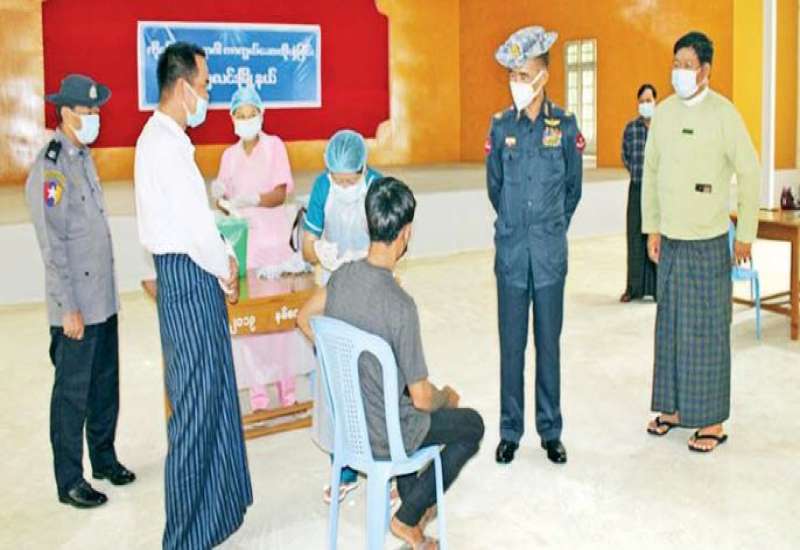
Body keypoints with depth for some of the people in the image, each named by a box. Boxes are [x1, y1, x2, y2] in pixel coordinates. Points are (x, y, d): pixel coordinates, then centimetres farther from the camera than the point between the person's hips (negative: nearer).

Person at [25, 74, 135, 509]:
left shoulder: (84, 157, 12)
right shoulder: (50, 167, -15)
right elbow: (53, 245, -18)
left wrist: (105, 291, 17)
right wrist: (68, 309, -18)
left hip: (103, 297, 8)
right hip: (76, 304, -8)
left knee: (105, 384, 18)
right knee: (72, 392, 3)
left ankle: (104, 458, 34)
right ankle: (69, 482, 16)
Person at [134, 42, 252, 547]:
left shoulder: (170, 139, 14)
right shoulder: (164, 143, -18)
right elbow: (193, 221, -20)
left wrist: (226, 258, 8)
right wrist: (225, 270, -7)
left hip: (199, 275, 10)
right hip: (187, 278, -10)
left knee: (214, 390, 19)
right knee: (196, 401, -2)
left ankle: (214, 499, 35)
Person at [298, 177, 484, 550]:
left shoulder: (343, 275, -11)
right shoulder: (400, 305, -31)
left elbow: (305, 319, 10)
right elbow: (422, 397, -23)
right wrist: (447, 396, -1)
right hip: (383, 438, -6)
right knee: (472, 425, 16)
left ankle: (411, 498, 39)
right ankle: (408, 518, 16)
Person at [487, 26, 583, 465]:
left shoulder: (565, 126, -2)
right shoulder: (500, 126, 1)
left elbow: (573, 187, 9)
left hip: (550, 252, -1)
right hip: (511, 251, 1)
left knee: (548, 343, 8)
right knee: (511, 344, 6)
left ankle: (551, 432, 21)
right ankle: (510, 432, 18)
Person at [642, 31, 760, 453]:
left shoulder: (723, 114, -8)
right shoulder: (663, 112, 7)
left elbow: (750, 174, -5)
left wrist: (746, 235, -3)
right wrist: (652, 228, 9)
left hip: (708, 242, -5)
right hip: (670, 240, 5)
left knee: (708, 330, 0)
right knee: (669, 326, 11)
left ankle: (712, 422, 10)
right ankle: (672, 408, 24)